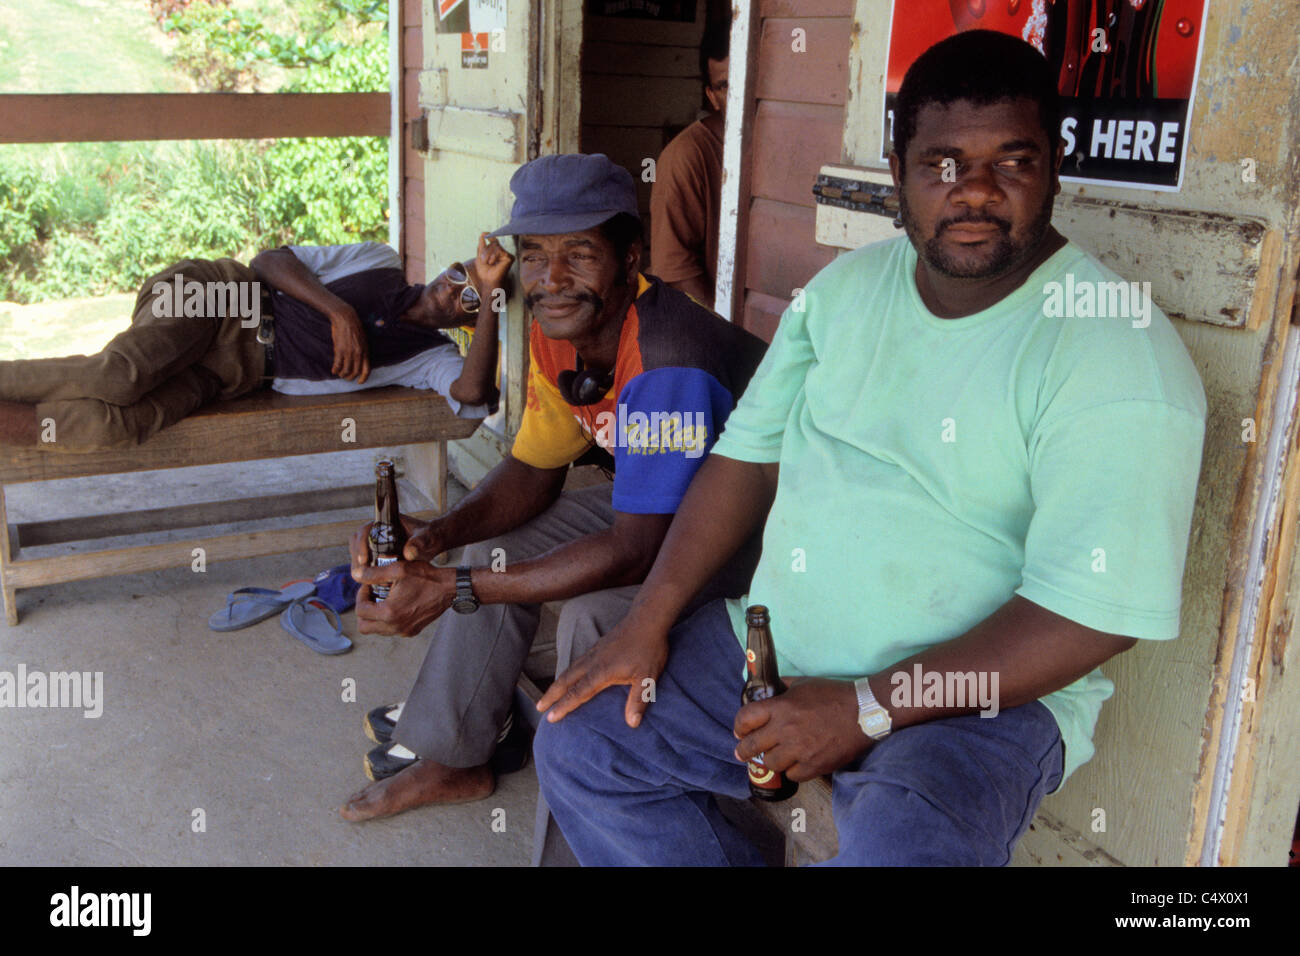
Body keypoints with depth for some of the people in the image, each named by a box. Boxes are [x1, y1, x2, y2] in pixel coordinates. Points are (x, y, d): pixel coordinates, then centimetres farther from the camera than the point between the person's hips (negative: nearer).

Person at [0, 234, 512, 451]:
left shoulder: (430, 357, 8)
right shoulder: (380, 262, 9)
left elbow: (472, 396, -15)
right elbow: (271, 259, 5)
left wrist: (490, 296, -16)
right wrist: (339, 311, -11)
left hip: (227, 377, 1)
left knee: (109, 426, -28)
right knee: (117, 377, -32)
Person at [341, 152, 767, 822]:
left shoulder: (666, 368, -36)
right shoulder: (557, 334, -7)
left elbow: (637, 553, -35)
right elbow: (532, 471, 2)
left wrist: (454, 590, -35)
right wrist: (434, 537, -19)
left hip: (765, 529, -9)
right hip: (657, 506, 9)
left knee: (596, 618, -29)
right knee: (498, 545, 4)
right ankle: (451, 756, 17)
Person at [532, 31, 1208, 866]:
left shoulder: (1119, 351, -16)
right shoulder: (847, 287, 6)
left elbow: (1094, 611, -21)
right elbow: (749, 456, 8)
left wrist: (867, 709, -21)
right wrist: (648, 623, -2)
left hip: (981, 692, -6)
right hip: (775, 648, 6)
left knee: (897, 848, -35)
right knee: (577, 747, 1)